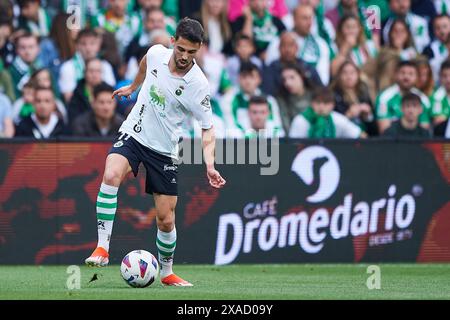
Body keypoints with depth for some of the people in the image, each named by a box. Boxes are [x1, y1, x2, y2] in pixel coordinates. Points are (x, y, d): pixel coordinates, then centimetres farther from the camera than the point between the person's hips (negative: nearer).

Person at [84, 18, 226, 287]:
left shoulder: (198, 85, -19)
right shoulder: (156, 53, -10)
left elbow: (207, 130, -11)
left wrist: (210, 166, -25)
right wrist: (133, 87, 31)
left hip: (164, 151, -1)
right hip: (133, 134, 1)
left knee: (166, 220, 1)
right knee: (111, 175, -30)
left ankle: (167, 273, 27)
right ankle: (102, 249, -28)